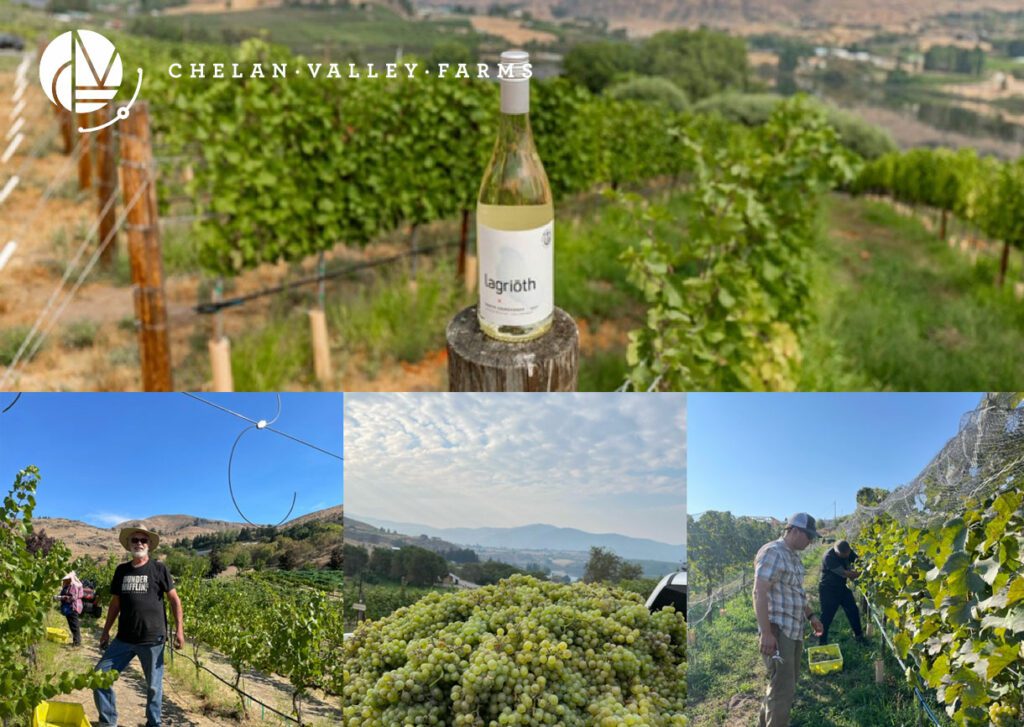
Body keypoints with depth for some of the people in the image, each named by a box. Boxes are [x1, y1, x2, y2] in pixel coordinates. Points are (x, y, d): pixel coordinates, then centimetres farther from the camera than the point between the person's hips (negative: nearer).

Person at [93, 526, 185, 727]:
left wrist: (179, 629, -7)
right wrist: (106, 631, 15)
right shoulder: (121, 570, 8)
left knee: (154, 686, 4)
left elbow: (175, 600, 0)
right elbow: (115, 603, 17)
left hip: (153, 639, -4)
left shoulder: (158, 569, -2)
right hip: (124, 639, 4)